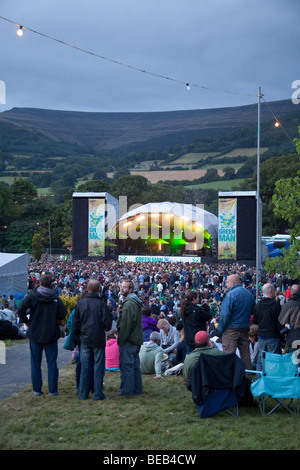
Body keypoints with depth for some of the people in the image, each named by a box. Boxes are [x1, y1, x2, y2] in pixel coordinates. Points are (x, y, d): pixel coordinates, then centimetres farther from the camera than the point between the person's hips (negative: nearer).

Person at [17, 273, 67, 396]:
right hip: (51, 335, 0)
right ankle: (53, 390, 8)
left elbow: (21, 310, -16)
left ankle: (37, 389, 12)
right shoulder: (56, 298, -5)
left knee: (36, 364, 10)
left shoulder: (31, 297, -7)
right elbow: (62, 314, -8)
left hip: (35, 335, 0)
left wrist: (26, 321, 0)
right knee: (52, 364, 7)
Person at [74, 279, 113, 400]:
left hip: (85, 340, 3)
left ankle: (83, 394, 13)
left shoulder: (80, 304, -3)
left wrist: (78, 336, 17)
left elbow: (76, 323, 3)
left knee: (85, 367, 9)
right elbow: (107, 324, -11)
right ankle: (98, 393, 6)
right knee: (98, 367, 5)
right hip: (98, 340, -3)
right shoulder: (101, 304, -12)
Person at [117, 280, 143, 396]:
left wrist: (121, 339, -16)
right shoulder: (135, 302, 16)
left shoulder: (129, 303, -18)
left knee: (126, 365, -4)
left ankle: (127, 390, -1)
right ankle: (137, 389, 20)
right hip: (136, 339, 10)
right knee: (135, 365, 14)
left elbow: (126, 324, -21)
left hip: (128, 340, -10)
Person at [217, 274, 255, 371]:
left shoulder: (231, 294, -14)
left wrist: (220, 328, -10)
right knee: (245, 354, 12)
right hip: (245, 328, 7)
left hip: (232, 329, -7)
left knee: (228, 355, -4)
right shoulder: (249, 294, 10)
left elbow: (225, 314, -19)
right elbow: (253, 311, 17)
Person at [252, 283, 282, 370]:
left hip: (261, 336, 5)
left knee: (260, 359, 12)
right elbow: (279, 322, -11)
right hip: (273, 337, -5)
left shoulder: (258, 305, 2)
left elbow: (254, 322, 11)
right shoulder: (276, 305, -14)